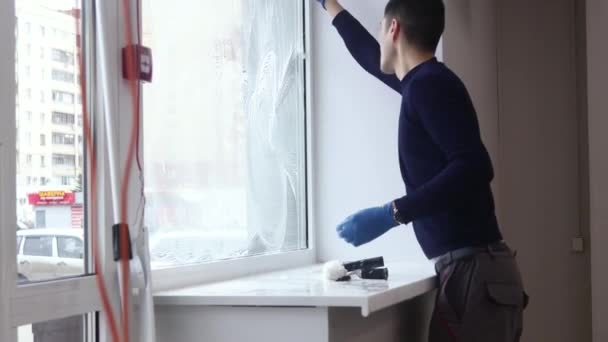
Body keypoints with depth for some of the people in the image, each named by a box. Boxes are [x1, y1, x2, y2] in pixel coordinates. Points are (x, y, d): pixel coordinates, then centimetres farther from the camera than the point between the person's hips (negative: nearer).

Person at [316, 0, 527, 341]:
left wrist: (392, 214, -23)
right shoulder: (424, 81, 17)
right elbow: (371, 58, 37)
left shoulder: (429, 84, -11)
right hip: (474, 268, 9)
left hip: (472, 269, -9)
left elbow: (474, 167, -23)